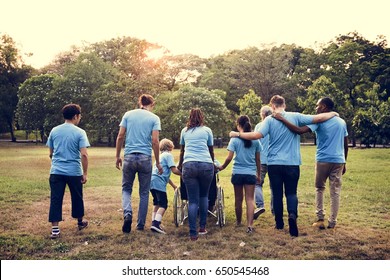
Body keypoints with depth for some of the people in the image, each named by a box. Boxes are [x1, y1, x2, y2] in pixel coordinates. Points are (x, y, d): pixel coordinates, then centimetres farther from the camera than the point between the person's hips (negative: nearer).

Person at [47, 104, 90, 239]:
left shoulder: (54, 131, 6)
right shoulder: (79, 132, -7)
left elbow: (51, 153, 13)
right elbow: (84, 154, -14)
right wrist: (85, 173, -7)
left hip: (56, 171, 2)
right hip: (74, 172, -2)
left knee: (55, 199, 3)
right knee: (77, 198, 16)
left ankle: (55, 229, -2)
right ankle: (80, 222, 34)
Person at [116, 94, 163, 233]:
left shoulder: (128, 114, 6)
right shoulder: (154, 118, 1)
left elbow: (120, 136, 2)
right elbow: (155, 141, -6)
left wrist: (118, 156, 11)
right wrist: (158, 162, 1)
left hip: (129, 157, 1)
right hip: (145, 158, -1)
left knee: (126, 188, 16)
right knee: (144, 192, 11)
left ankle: (127, 214, -9)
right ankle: (140, 224, 17)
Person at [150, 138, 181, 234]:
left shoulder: (161, 156, 27)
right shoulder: (168, 155, 0)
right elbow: (174, 170, -11)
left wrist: (173, 185, 36)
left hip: (152, 181, 9)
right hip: (159, 182, -9)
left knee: (156, 203, 22)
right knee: (163, 204, -9)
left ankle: (154, 222, 24)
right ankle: (156, 224, -22)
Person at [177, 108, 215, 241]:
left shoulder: (184, 131, 20)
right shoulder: (207, 130, 15)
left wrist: (179, 165, 49)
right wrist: (212, 163, 44)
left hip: (189, 165, 1)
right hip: (206, 165, 0)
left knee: (193, 200, 1)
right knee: (204, 196, 18)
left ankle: (193, 233, -2)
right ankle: (202, 227, 20)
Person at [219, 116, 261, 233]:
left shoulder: (234, 139, -5)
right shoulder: (255, 140, 2)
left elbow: (229, 158, -9)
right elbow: (258, 159, 6)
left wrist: (222, 167, 8)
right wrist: (258, 174, 17)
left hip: (237, 173, -1)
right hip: (251, 173, 1)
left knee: (238, 199, 13)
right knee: (250, 199, 1)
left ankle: (238, 221, 30)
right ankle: (249, 225, -9)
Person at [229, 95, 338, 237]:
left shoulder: (269, 119, -5)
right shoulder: (295, 116, -1)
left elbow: (257, 135, -15)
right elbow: (318, 118, 0)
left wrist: (238, 134, -5)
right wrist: (333, 113, 18)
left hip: (274, 163, 0)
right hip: (292, 163, 0)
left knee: (277, 193, 12)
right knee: (291, 192, 10)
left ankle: (279, 223, 20)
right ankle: (292, 214, -18)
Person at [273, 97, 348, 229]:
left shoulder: (319, 120, -7)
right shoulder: (342, 122, 10)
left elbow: (299, 130, -21)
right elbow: (346, 145, 13)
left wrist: (282, 119, -18)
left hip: (323, 160, -3)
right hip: (339, 161, 4)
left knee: (319, 189, 14)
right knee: (335, 192, 8)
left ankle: (320, 219, 10)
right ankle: (332, 222, 11)